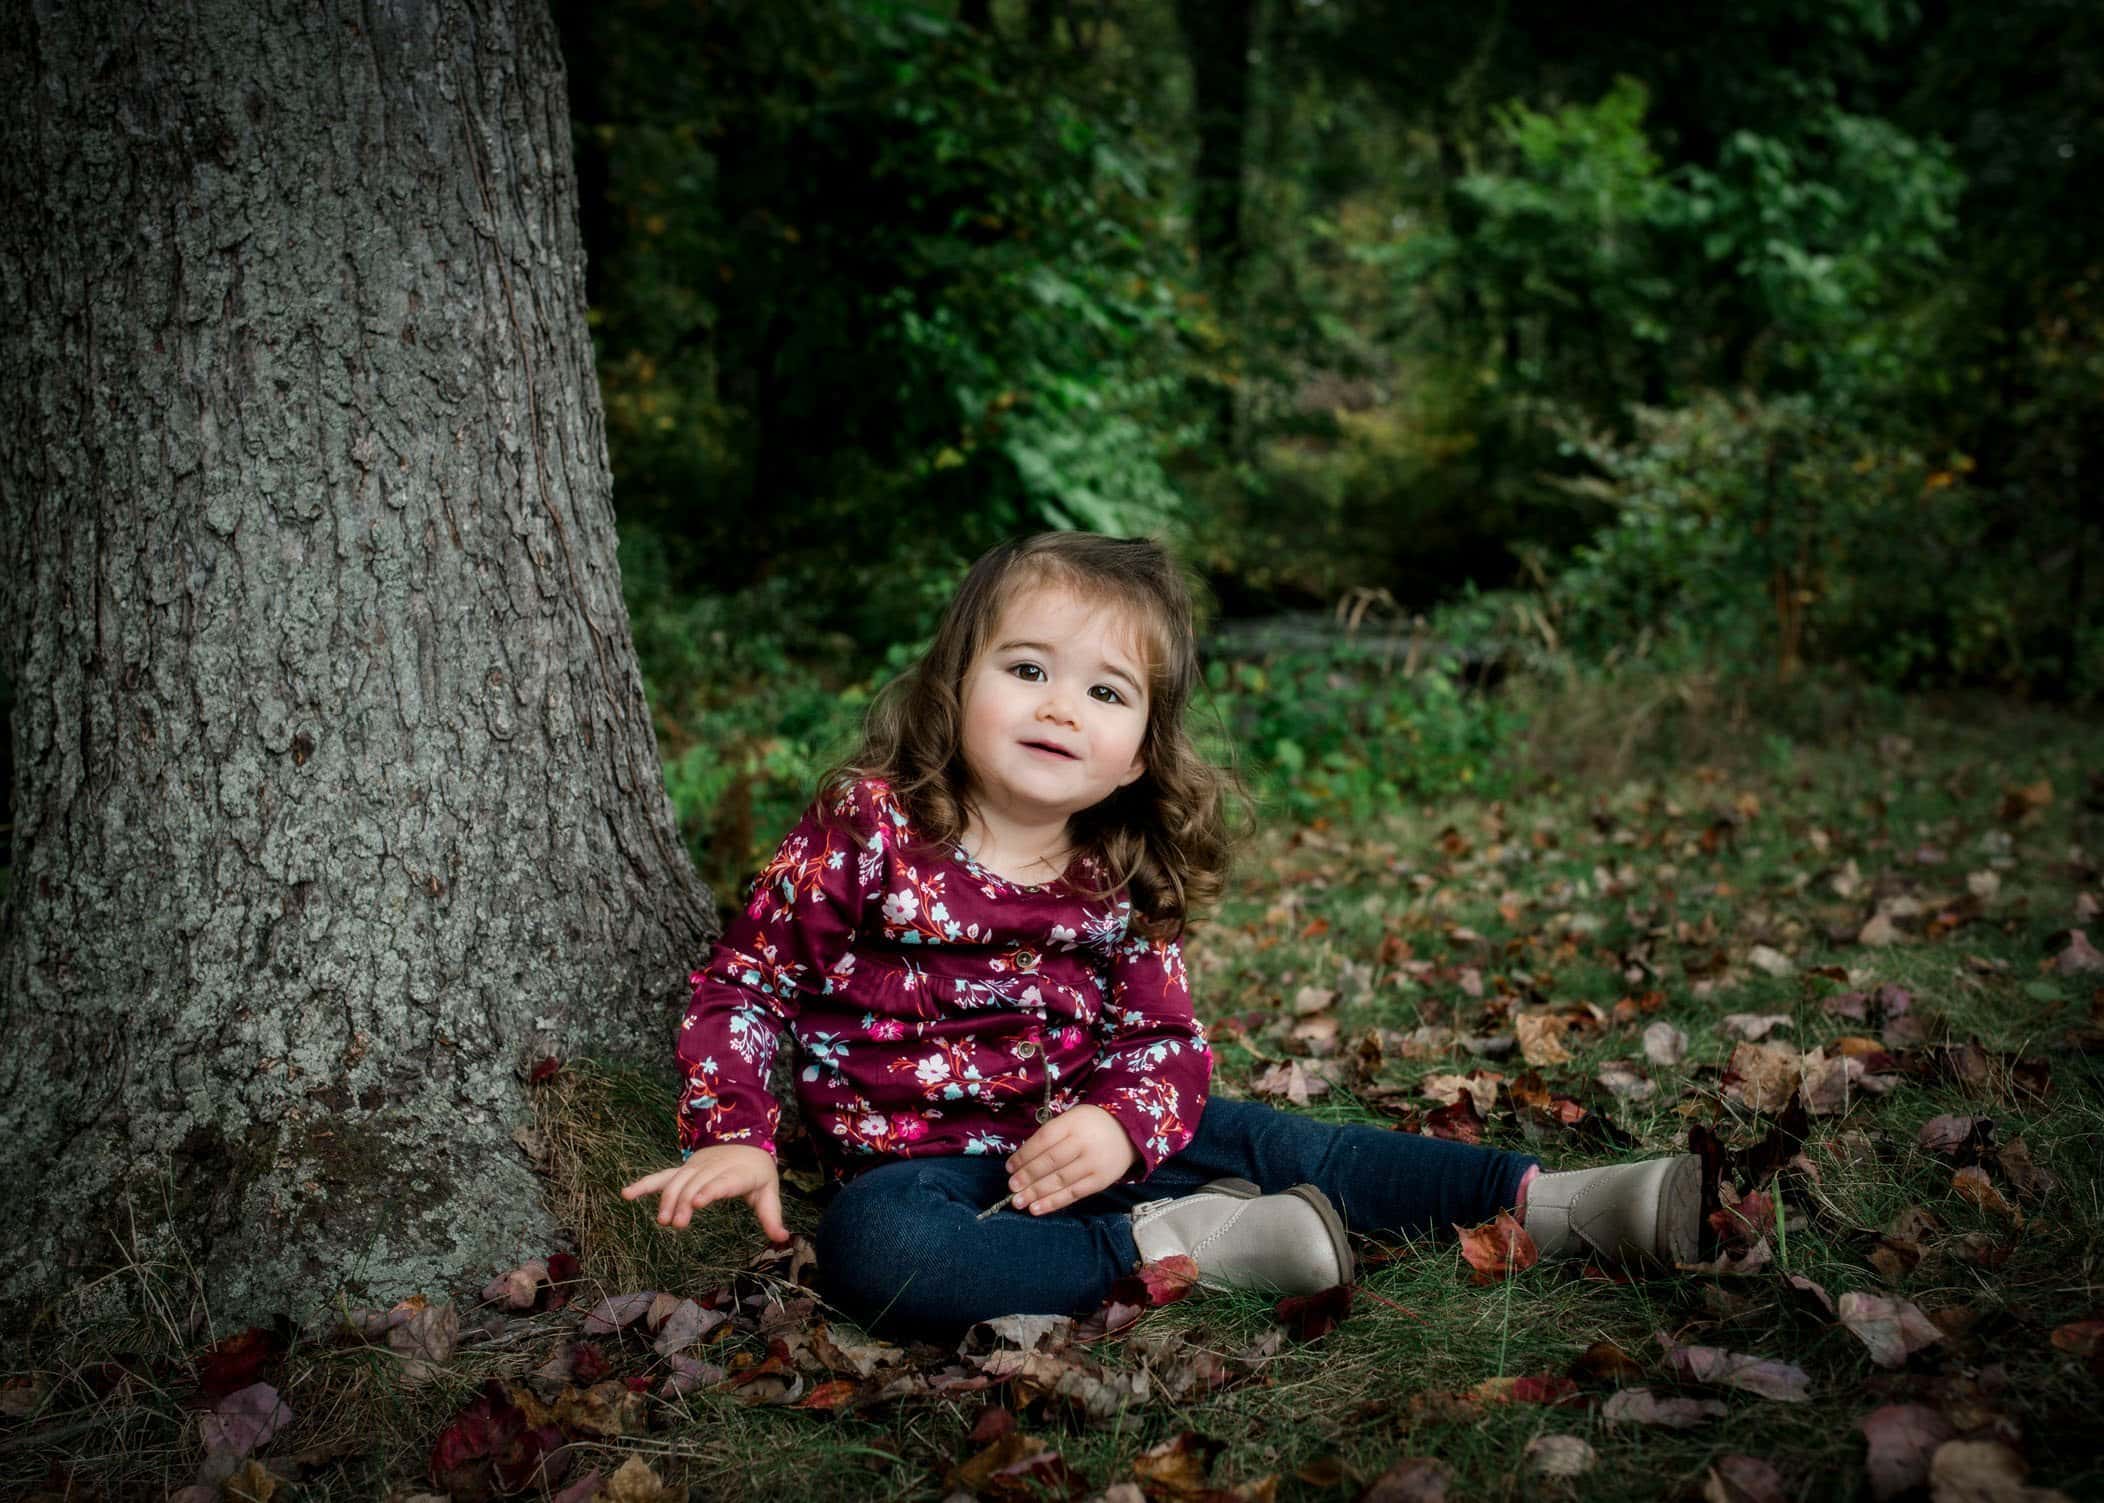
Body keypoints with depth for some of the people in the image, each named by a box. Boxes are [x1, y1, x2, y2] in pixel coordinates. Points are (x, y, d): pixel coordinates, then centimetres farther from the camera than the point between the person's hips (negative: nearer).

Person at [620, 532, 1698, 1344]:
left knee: (1267, 1141, -8)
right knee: (872, 1251, -37)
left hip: (1069, 1138, 4)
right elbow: (746, 981, -6)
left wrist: (1122, 1125, -22)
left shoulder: (1118, 884, 0)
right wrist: (732, 1139, -18)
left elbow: (1164, 1044, 1)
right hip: (914, 1158, -4)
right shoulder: (868, 826, -12)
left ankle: (1547, 1203, -3)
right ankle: (1177, 1246, -33)